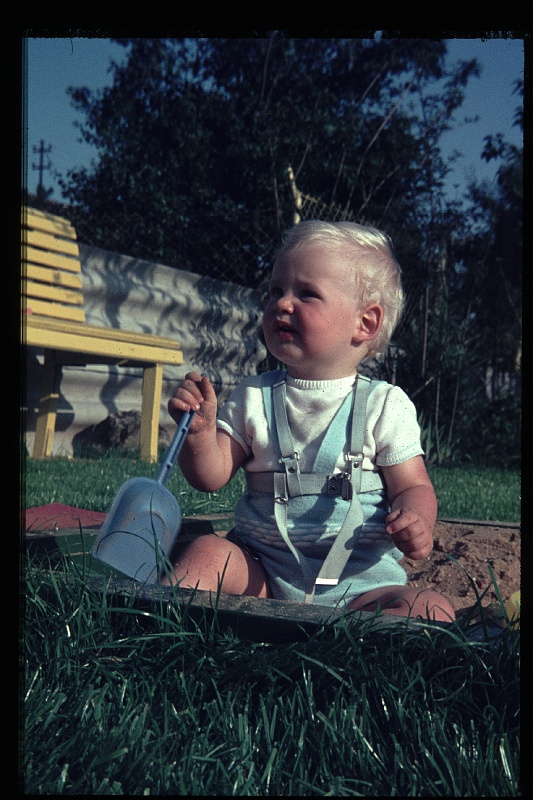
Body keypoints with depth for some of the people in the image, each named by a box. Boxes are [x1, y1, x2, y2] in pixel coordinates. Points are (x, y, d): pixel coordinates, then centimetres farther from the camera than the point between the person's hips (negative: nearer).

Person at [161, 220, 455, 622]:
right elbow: (212, 477, 3)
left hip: (359, 579, -1)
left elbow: (413, 486, 0)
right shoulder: (252, 397, 6)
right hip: (262, 571, 2)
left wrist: (416, 521, -23)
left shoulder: (385, 404, -1)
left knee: (433, 611, -27)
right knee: (207, 551, -25)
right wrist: (200, 431, -17)